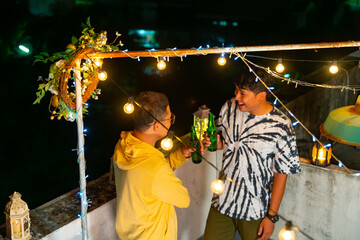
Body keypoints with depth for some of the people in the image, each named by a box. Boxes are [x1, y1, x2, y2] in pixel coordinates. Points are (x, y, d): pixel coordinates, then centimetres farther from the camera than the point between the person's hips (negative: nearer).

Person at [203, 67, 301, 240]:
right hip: (223, 199, 5)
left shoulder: (281, 127, -20)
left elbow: (281, 174, -13)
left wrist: (272, 215, -10)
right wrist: (215, 143, -13)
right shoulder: (229, 107, -5)